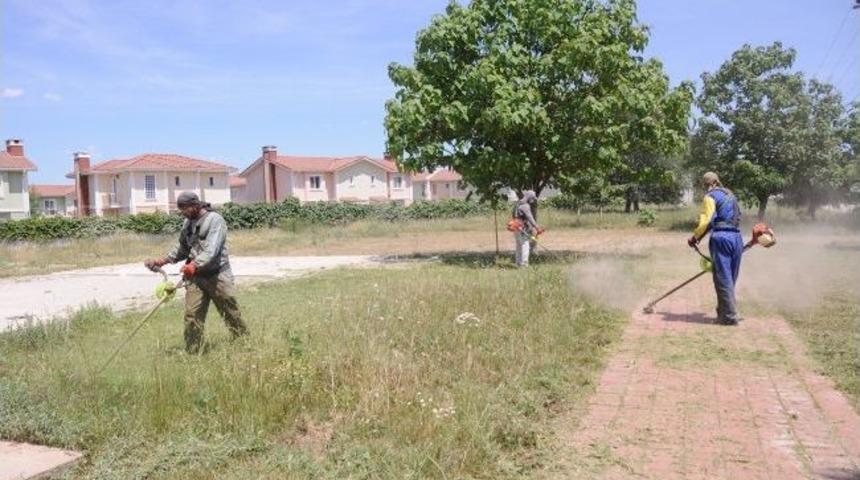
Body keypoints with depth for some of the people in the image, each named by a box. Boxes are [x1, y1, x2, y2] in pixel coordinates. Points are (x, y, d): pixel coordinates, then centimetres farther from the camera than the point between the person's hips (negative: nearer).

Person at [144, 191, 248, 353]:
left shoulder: (215, 220, -10)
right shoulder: (187, 223, 13)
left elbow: (212, 249, -23)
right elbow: (182, 248, 23)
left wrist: (195, 264, -35)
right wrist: (164, 260, 9)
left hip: (217, 275, -6)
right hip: (194, 276, 6)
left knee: (231, 312, 4)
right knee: (192, 315, -1)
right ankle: (192, 353, 6)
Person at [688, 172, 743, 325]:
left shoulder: (710, 197, -2)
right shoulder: (731, 195, 22)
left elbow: (706, 221, -12)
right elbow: (736, 219, 19)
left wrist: (695, 237, -2)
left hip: (721, 238, -7)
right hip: (736, 238, 7)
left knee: (723, 279, -3)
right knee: (730, 279, 12)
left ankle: (729, 316, -3)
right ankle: (723, 312, 21)